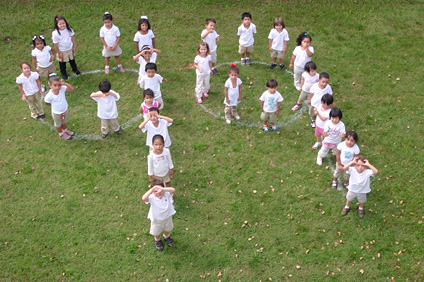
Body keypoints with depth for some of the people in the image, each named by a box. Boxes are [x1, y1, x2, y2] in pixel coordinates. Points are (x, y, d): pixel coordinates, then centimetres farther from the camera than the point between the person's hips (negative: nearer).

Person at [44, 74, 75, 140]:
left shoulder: (62, 89, -27)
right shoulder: (49, 95, -35)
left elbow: (72, 89, -34)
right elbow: (46, 102, -17)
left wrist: (65, 83, -46)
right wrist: (54, 105, -6)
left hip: (65, 110, 4)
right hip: (56, 113, -4)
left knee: (64, 121, 33)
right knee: (58, 124, 25)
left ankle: (65, 130, 61)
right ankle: (61, 134, 51)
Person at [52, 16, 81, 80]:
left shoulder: (68, 29, -18)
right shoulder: (55, 33, -28)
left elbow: (72, 37, -2)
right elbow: (55, 44, -19)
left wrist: (74, 46, 2)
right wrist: (59, 53, -13)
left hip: (70, 49, 4)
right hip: (62, 51, -4)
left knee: (72, 60, 27)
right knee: (62, 62, 16)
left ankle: (75, 69, 53)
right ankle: (63, 74, 41)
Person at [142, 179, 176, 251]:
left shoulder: (166, 194, -27)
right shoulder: (152, 198, -32)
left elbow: (173, 190, -48)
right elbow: (143, 198, -52)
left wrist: (162, 189, -59)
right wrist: (152, 190, -54)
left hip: (168, 217, 2)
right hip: (157, 220, -2)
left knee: (167, 229, 32)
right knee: (157, 232, 26)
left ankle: (166, 237, 65)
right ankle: (157, 240, 59)